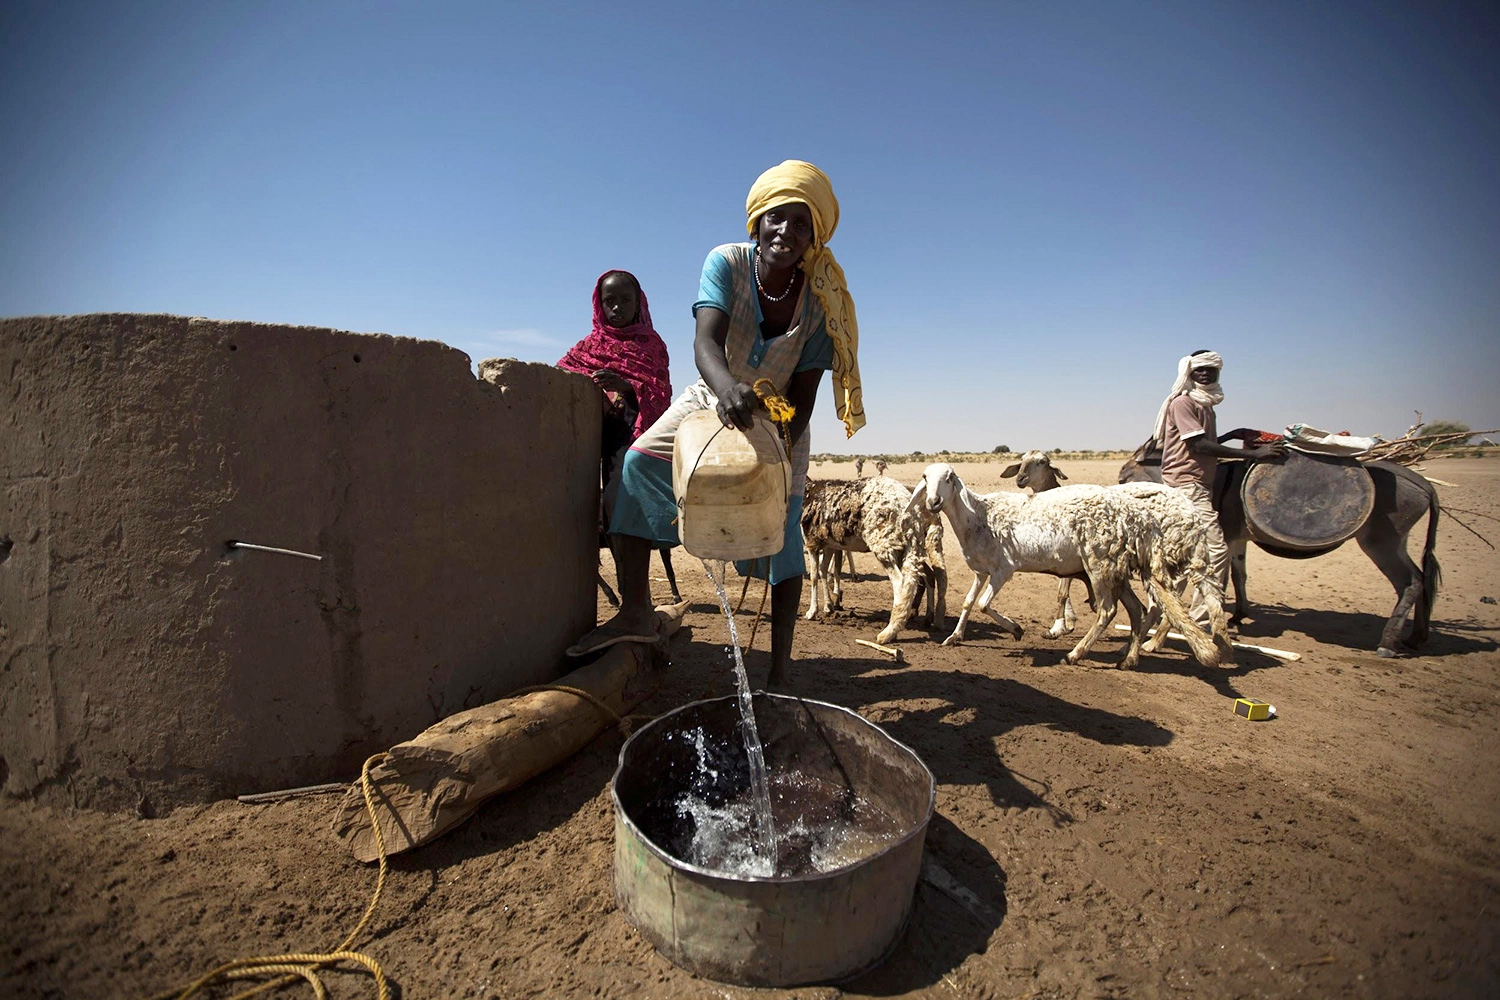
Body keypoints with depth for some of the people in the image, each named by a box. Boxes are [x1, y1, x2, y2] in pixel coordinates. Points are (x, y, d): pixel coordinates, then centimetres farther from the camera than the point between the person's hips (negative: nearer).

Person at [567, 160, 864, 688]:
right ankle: (636, 613, -7)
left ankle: (779, 673, 1)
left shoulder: (820, 301, -20)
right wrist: (727, 386, -61)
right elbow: (705, 341, -37)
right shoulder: (726, 263, -20)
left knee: (781, 531, -9)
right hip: (713, 401, 1)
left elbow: (803, 397, -20)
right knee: (636, 467, -17)